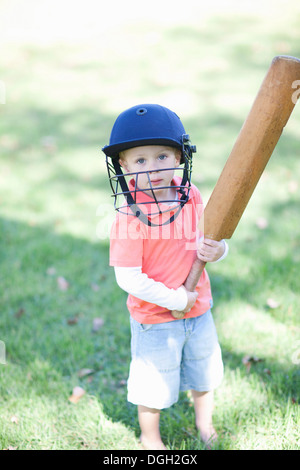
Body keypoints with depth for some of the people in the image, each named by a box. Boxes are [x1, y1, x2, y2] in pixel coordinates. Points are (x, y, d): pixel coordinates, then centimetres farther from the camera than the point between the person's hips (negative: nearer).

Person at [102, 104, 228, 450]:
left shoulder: (191, 196, -9)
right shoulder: (130, 216, -26)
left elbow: (209, 239, 4)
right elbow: (128, 279, -25)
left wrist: (217, 250, -20)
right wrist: (177, 299, -21)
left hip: (198, 309, 6)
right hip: (154, 318, -5)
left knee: (204, 372, 26)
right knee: (155, 382, 16)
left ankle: (204, 422, 56)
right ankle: (149, 438, 45)